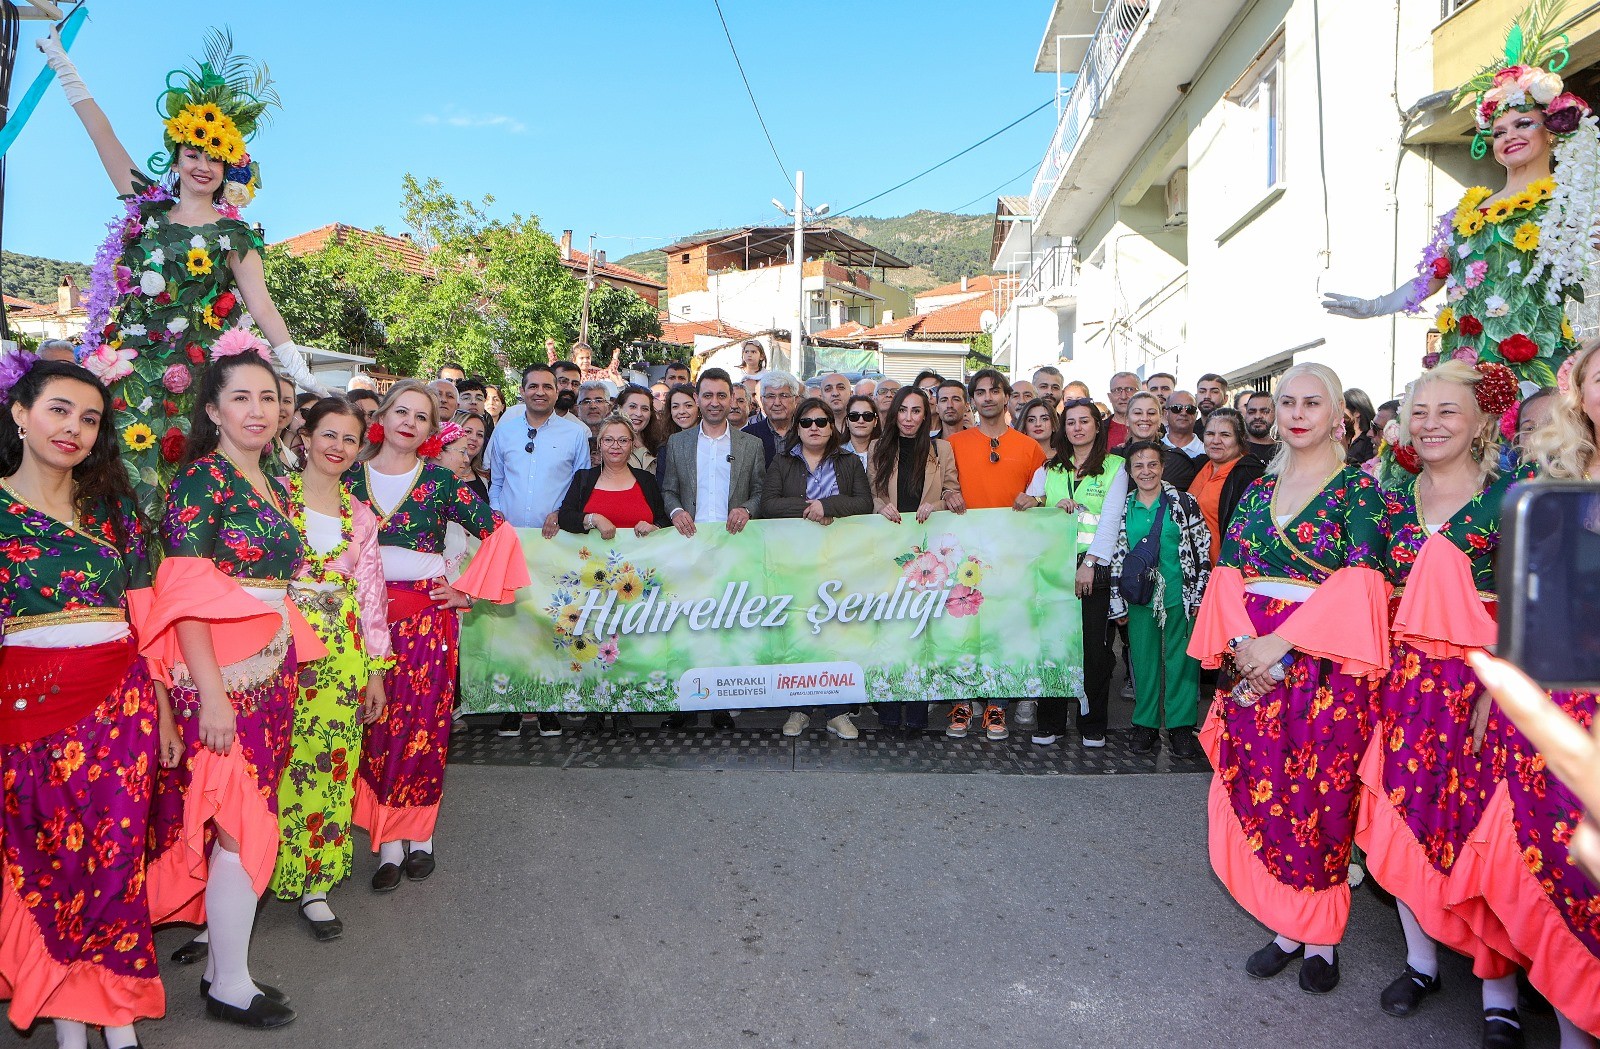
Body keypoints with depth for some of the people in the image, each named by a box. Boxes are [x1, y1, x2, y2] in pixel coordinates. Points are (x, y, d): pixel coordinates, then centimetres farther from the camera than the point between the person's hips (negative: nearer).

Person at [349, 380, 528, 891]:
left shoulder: (440, 481, 0)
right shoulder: (351, 478, 6)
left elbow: (501, 532, -2)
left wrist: (468, 591, -4)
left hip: (426, 616, -1)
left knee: (422, 722, 1)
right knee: (374, 726, 2)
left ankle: (417, 835, 15)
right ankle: (391, 842, 12)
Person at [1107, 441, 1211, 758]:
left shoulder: (1184, 503, -1)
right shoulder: (1123, 509, 6)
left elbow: (1202, 551, -1)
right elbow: (1116, 558, 9)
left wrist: (1198, 596, -5)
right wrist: (1118, 602, 6)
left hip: (1179, 596, -2)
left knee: (1181, 660, 3)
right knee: (1143, 660, 8)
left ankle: (1181, 726, 13)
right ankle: (1145, 724, 19)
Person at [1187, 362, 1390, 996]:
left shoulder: (1358, 488, -2)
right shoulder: (1258, 490, 13)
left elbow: (1359, 581, -13)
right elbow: (1228, 572, 6)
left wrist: (1282, 641, -19)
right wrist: (1242, 643, -10)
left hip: (1326, 664, -4)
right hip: (1253, 663, 4)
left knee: (1320, 795, 2)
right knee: (1261, 791, 6)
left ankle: (1322, 936, 19)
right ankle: (1287, 927, 22)